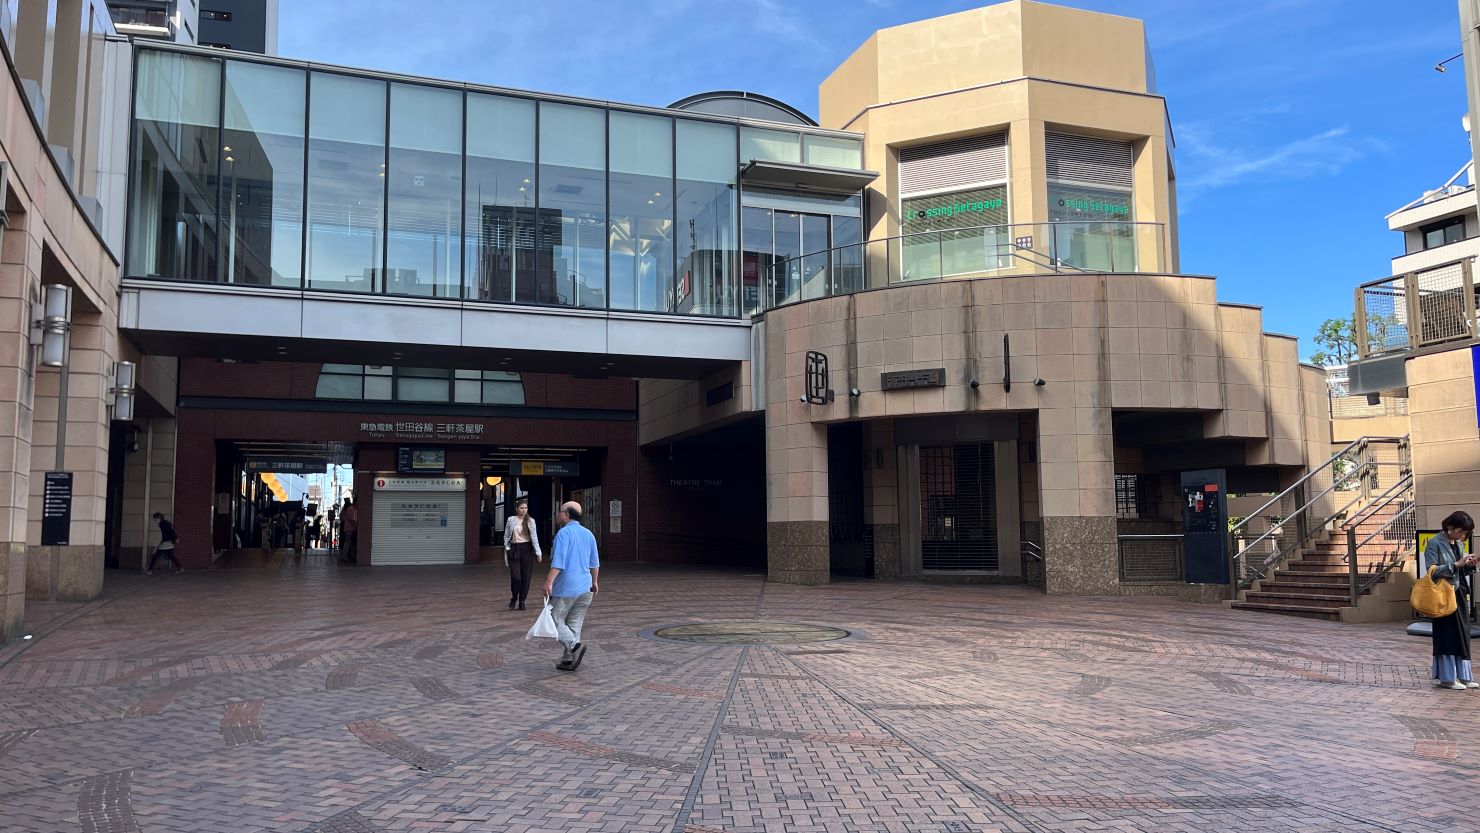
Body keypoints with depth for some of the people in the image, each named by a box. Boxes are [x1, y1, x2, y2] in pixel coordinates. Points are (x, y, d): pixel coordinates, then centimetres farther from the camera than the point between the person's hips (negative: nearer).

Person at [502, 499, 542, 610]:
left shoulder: (530, 521, 2)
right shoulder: (511, 520, 4)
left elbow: (534, 537, -3)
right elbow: (506, 536, 10)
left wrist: (538, 552, -9)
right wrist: (507, 549, 4)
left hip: (527, 549, 1)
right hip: (514, 549, -1)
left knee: (526, 577, 0)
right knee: (515, 577, -8)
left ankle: (522, 601, 15)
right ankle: (514, 598, 18)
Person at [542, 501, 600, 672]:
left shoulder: (564, 533, -11)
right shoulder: (588, 534, 11)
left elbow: (558, 561, -20)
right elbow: (594, 562, 17)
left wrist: (549, 582, -21)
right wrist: (594, 581, 27)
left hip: (565, 587, -7)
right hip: (584, 587, 7)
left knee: (556, 621, 2)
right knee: (574, 624, 10)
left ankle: (575, 646, -17)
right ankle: (569, 660, 9)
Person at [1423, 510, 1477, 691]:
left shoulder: (1457, 545, 12)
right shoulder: (1434, 544, -10)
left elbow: (1462, 573, 17)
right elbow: (1432, 570, -16)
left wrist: (1469, 566, -3)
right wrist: (1456, 564, -20)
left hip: (1459, 595, 7)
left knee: (1462, 636, 8)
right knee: (1447, 636, -2)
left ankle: (1462, 676, 15)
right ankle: (1447, 678, 5)